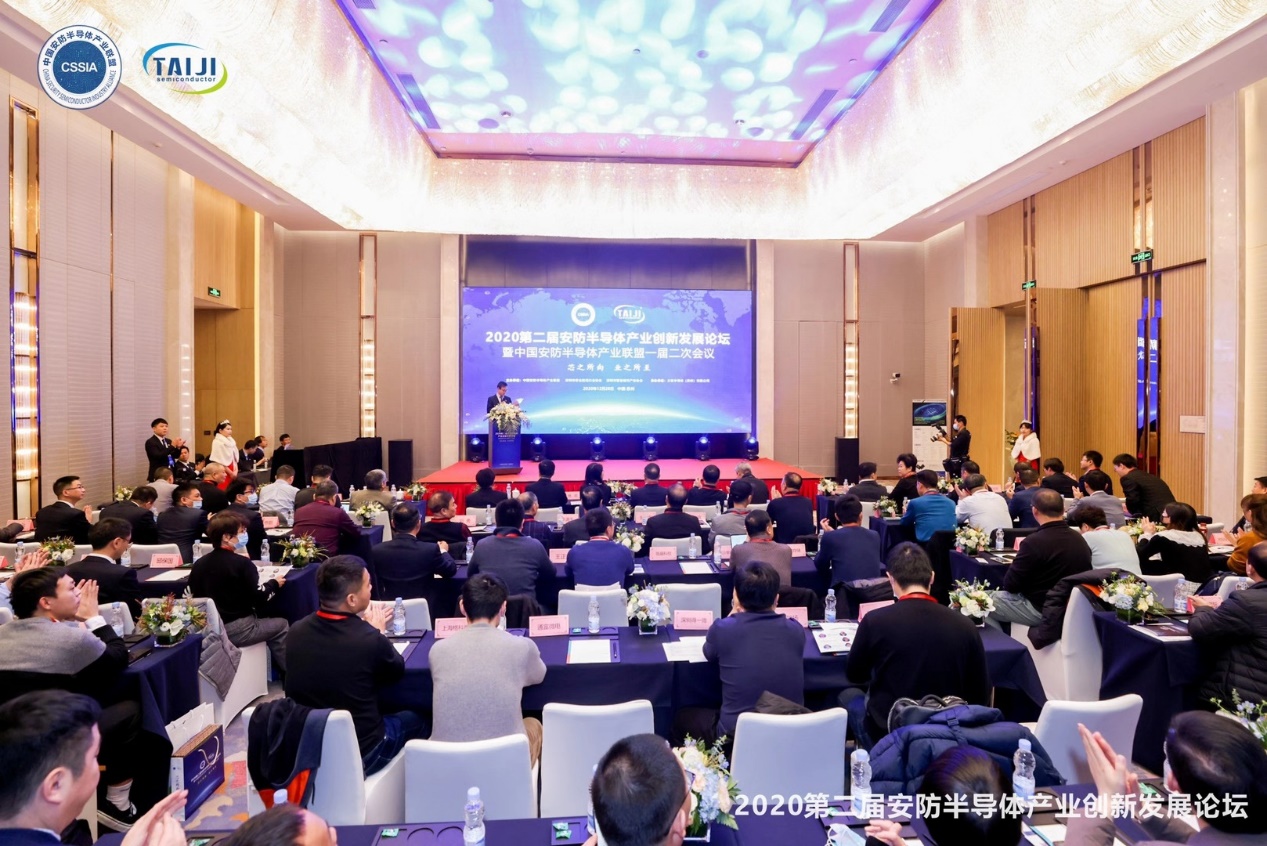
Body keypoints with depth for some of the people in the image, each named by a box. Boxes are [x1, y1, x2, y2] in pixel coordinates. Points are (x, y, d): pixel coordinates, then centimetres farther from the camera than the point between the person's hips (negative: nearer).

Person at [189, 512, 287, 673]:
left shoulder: (199, 563, 4)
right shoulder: (241, 563, -16)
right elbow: (258, 597, -15)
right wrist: (274, 584, 4)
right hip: (235, 629, -8)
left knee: (265, 620, 28)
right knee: (281, 625, 12)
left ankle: (276, 668, 30)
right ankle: (288, 672, 18)